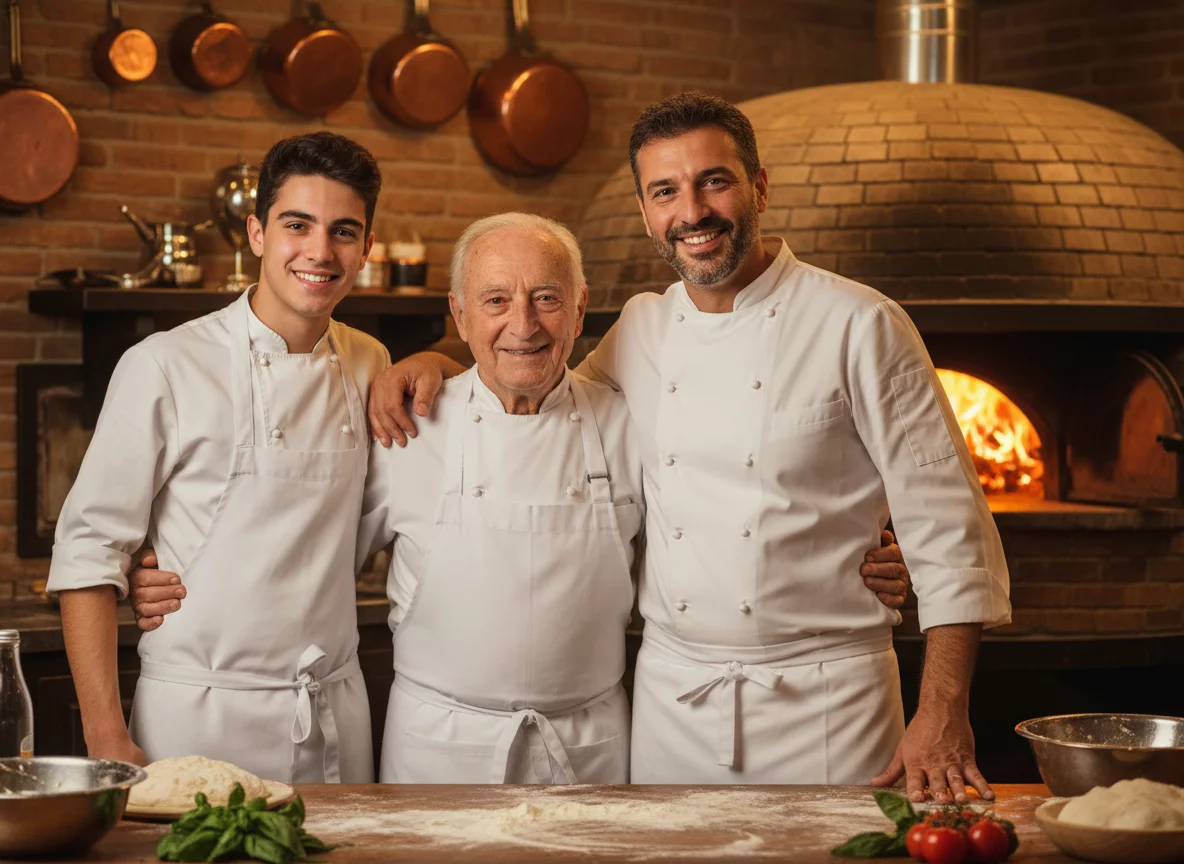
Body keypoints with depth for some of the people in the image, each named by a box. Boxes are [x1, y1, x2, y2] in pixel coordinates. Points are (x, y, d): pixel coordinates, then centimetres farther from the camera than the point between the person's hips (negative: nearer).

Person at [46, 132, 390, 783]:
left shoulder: (367, 366, 8)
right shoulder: (166, 368, -9)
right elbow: (88, 553, -8)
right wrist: (106, 737, -15)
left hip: (337, 721, 5)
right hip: (197, 721, -5)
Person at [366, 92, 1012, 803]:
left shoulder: (859, 326, -8)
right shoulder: (641, 330, 7)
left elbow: (945, 525, -9)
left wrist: (943, 716, -15)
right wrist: (440, 364, 7)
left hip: (824, 699, -4)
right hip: (672, 695, 4)